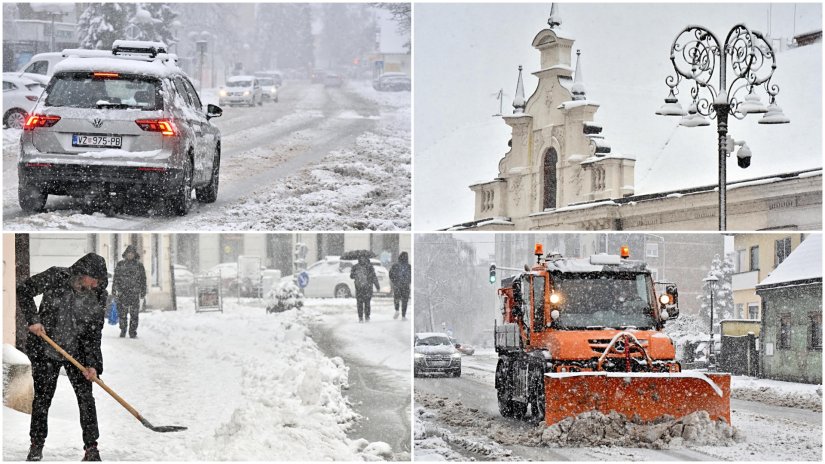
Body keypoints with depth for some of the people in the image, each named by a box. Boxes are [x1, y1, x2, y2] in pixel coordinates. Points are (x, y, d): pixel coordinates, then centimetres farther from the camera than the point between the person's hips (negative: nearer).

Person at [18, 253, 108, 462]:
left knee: (85, 397, -6)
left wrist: (92, 363, -12)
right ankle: (36, 445, 22)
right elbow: (23, 290, -5)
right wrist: (33, 319, -15)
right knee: (42, 397, 5)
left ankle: (91, 448, 1)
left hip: (77, 353, 1)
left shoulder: (98, 296, -7)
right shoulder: (55, 277, -14)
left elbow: (93, 333, -5)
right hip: (45, 351, -1)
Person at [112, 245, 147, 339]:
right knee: (122, 313, 1)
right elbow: (116, 278, 10)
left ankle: (133, 332, 5)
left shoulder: (139, 266, 7)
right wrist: (114, 290, 5)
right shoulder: (120, 265, 9)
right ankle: (123, 331, 13)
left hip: (135, 293, 0)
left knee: (134, 314, -2)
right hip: (122, 293, 0)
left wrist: (143, 292, 4)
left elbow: (143, 280, 10)